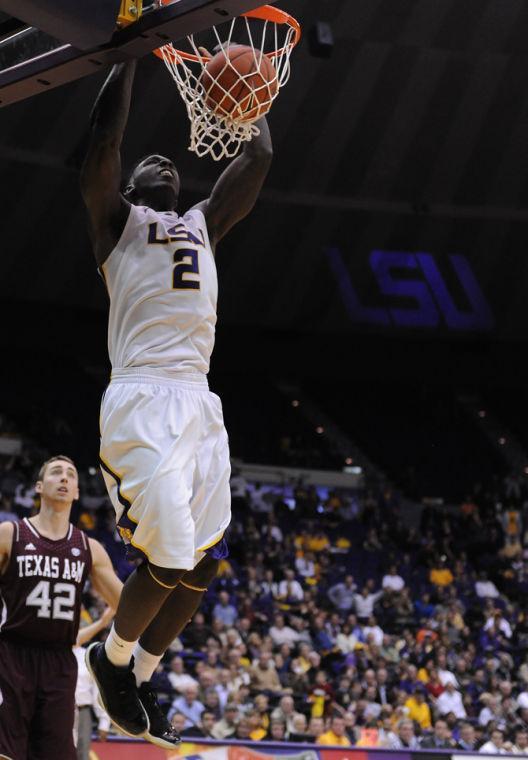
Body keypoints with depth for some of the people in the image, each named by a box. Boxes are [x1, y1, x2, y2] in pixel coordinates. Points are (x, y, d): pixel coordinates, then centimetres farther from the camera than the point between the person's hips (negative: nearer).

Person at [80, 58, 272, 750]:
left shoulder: (201, 225, 28)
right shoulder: (117, 219, 12)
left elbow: (258, 159, 28)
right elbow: (104, 138, -3)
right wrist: (129, 51, 1)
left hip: (199, 406, 7)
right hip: (142, 401, -7)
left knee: (203, 563, 4)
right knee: (169, 559, -16)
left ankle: (139, 675, 23)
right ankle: (113, 658, 11)